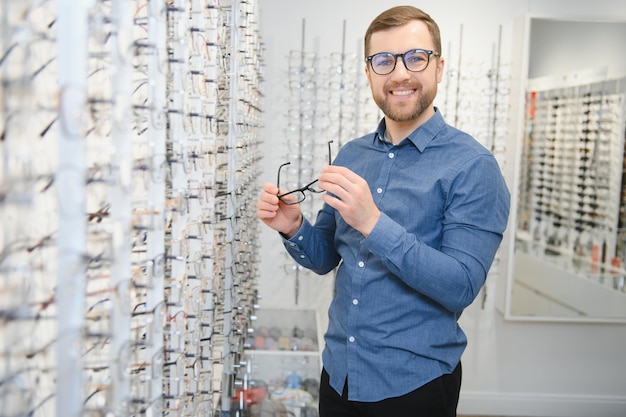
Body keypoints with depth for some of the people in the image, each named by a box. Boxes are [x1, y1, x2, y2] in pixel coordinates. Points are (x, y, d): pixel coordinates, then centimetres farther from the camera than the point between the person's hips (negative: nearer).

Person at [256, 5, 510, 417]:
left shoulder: (473, 166, -14)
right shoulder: (350, 155, 3)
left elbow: (461, 287, -21)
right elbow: (325, 257, 9)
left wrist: (374, 223, -29)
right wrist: (293, 228, -12)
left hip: (414, 382, -5)